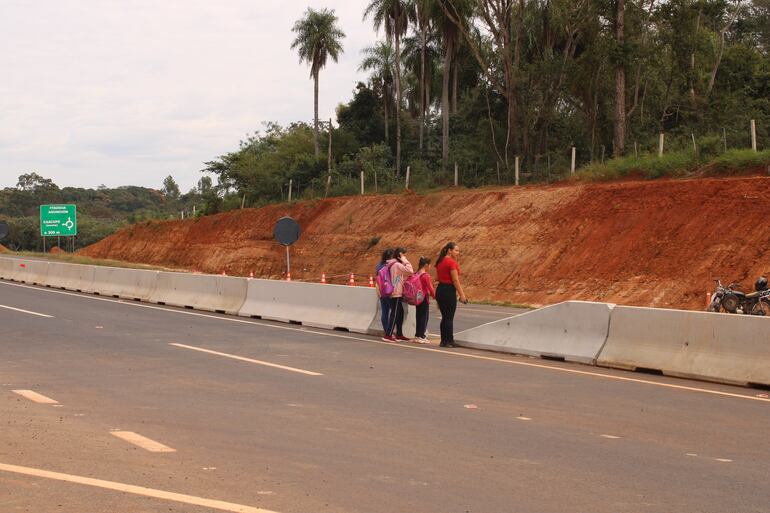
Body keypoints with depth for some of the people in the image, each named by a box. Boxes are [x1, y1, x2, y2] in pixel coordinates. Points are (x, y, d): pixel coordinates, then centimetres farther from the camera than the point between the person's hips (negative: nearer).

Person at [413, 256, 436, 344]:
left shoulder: (416, 274, 6)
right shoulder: (426, 275, -15)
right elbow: (430, 288, -15)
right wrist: (435, 297, -3)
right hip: (424, 298, -7)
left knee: (419, 316, 13)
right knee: (424, 317, -1)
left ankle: (417, 335, 17)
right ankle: (421, 336, 0)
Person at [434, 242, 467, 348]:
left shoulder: (440, 262, 12)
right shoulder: (451, 262, -15)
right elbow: (455, 280, -17)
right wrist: (462, 295, -14)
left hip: (439, 290, 8)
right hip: (449, 291, -8)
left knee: (444, 317, 14)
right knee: (449, 318, -2)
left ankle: (443, 341, 16)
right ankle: (448, 341, 1)